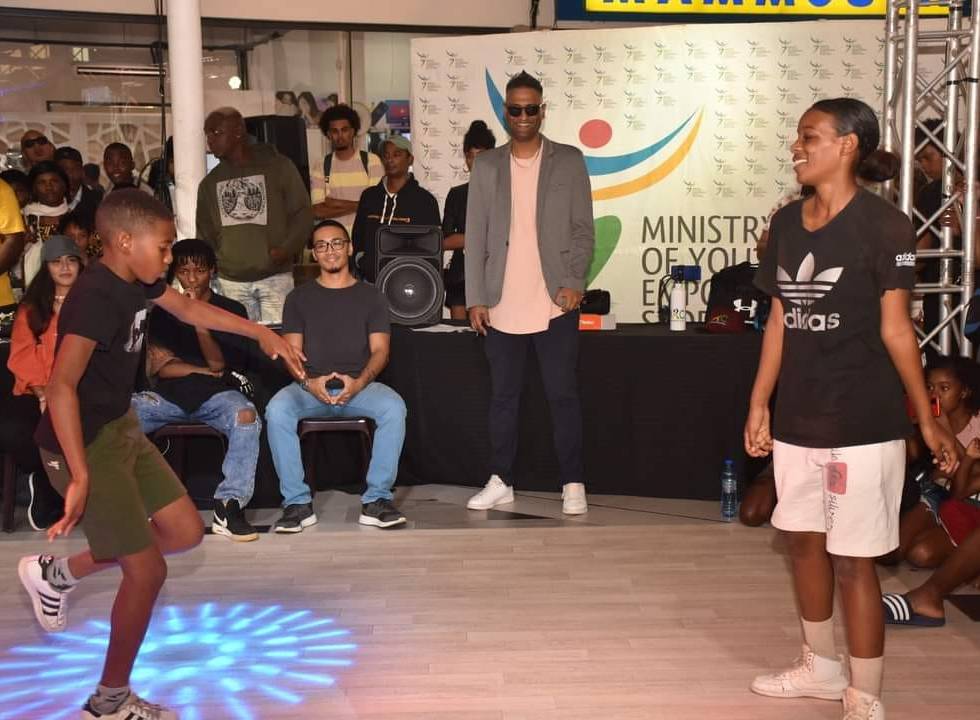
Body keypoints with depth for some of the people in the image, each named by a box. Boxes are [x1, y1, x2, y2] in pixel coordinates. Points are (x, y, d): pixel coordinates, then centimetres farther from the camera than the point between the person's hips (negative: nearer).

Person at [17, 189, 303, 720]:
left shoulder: (135, 282, 3)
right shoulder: (96, 297, -25)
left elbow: (189, 309, 22)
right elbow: (61, 386, -34)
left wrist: (261, 333, 23)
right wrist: (81, 477, -39)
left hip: (121, 428, 9)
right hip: (84, 443, -9)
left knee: (186, 532, 13)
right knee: (147, 571, -4)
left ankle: (55, 572, 28)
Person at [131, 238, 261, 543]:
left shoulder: (231, 310, 6)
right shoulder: (161, 312, 13)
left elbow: (218, 363, -7)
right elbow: (160, 367, 5)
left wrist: (199, 321, -20)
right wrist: (203, 370, -1)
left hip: (217, 393, -2)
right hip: (169, 393, 2)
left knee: (246, 416, -36)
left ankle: (229, 505, -30)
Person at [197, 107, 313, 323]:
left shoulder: (278, 167, 1)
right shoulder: (209, 183, 13)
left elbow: (303, 212, 0)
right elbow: (205, 233, 18)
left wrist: (286, 249, -13)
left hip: (275, 277, -4)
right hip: (230, 281, 4)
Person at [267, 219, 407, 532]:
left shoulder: (370, 296, 13)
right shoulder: (299, 298, 14)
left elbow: (380, 350, 4)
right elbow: (291, 351, 5)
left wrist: (358, 383, -16)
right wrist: (309, 382, -16)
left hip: (360, 385, 0)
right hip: (310, 386, 1)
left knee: (394, 407, -32)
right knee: (277, 410, -32)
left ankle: (376, 500, -23)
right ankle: (297, 503, -23)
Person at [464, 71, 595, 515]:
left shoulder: (569, 161, 4)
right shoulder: (486, 166, 8)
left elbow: (584, 230, 3)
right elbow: (475, 236, 6)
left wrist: (574, 282, -10)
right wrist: (475, 298, 0)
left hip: (555, 303, -2)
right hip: (502, 305, 2)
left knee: (563, 395, 1)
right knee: (503, 397, 9)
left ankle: (573, 484, 9)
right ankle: (500, 482, 19)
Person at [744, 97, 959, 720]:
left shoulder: (883, 225, -11)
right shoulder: (787, 223, 7)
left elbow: (895, 328, -9)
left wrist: (928, 418, -11)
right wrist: (759, 405, 12)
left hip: (863, 425, -6)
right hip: (798, 421, 7)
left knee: (853, 560, -1)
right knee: (804, 542, 17)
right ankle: (822, 667, 36)